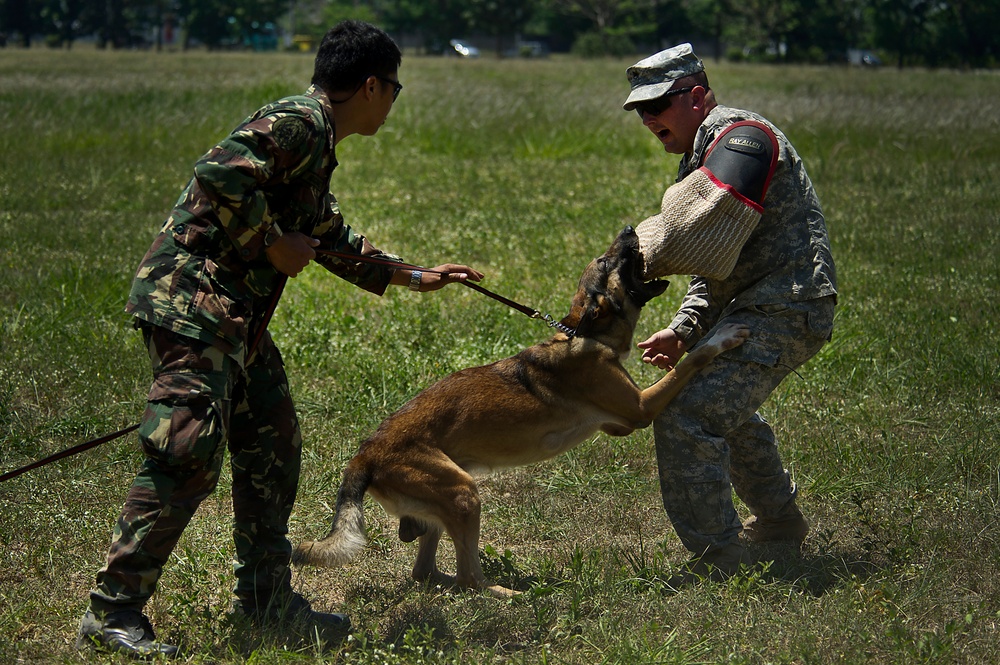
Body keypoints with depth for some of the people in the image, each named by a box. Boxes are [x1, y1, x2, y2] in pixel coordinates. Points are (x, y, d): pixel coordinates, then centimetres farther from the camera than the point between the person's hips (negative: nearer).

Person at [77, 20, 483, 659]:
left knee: (273, 446, 14)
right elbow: (222, 173, -27)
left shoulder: (317, 148, 22)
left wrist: (415, 277, 43)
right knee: (187, 456, -14)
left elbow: (332, 240, 36)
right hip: (193, 299, -11)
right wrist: (272, 245, -15)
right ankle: (112, 612, -10)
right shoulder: (299, 122, -12)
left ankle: (266, 597, 24)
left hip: (237, 314, 11)